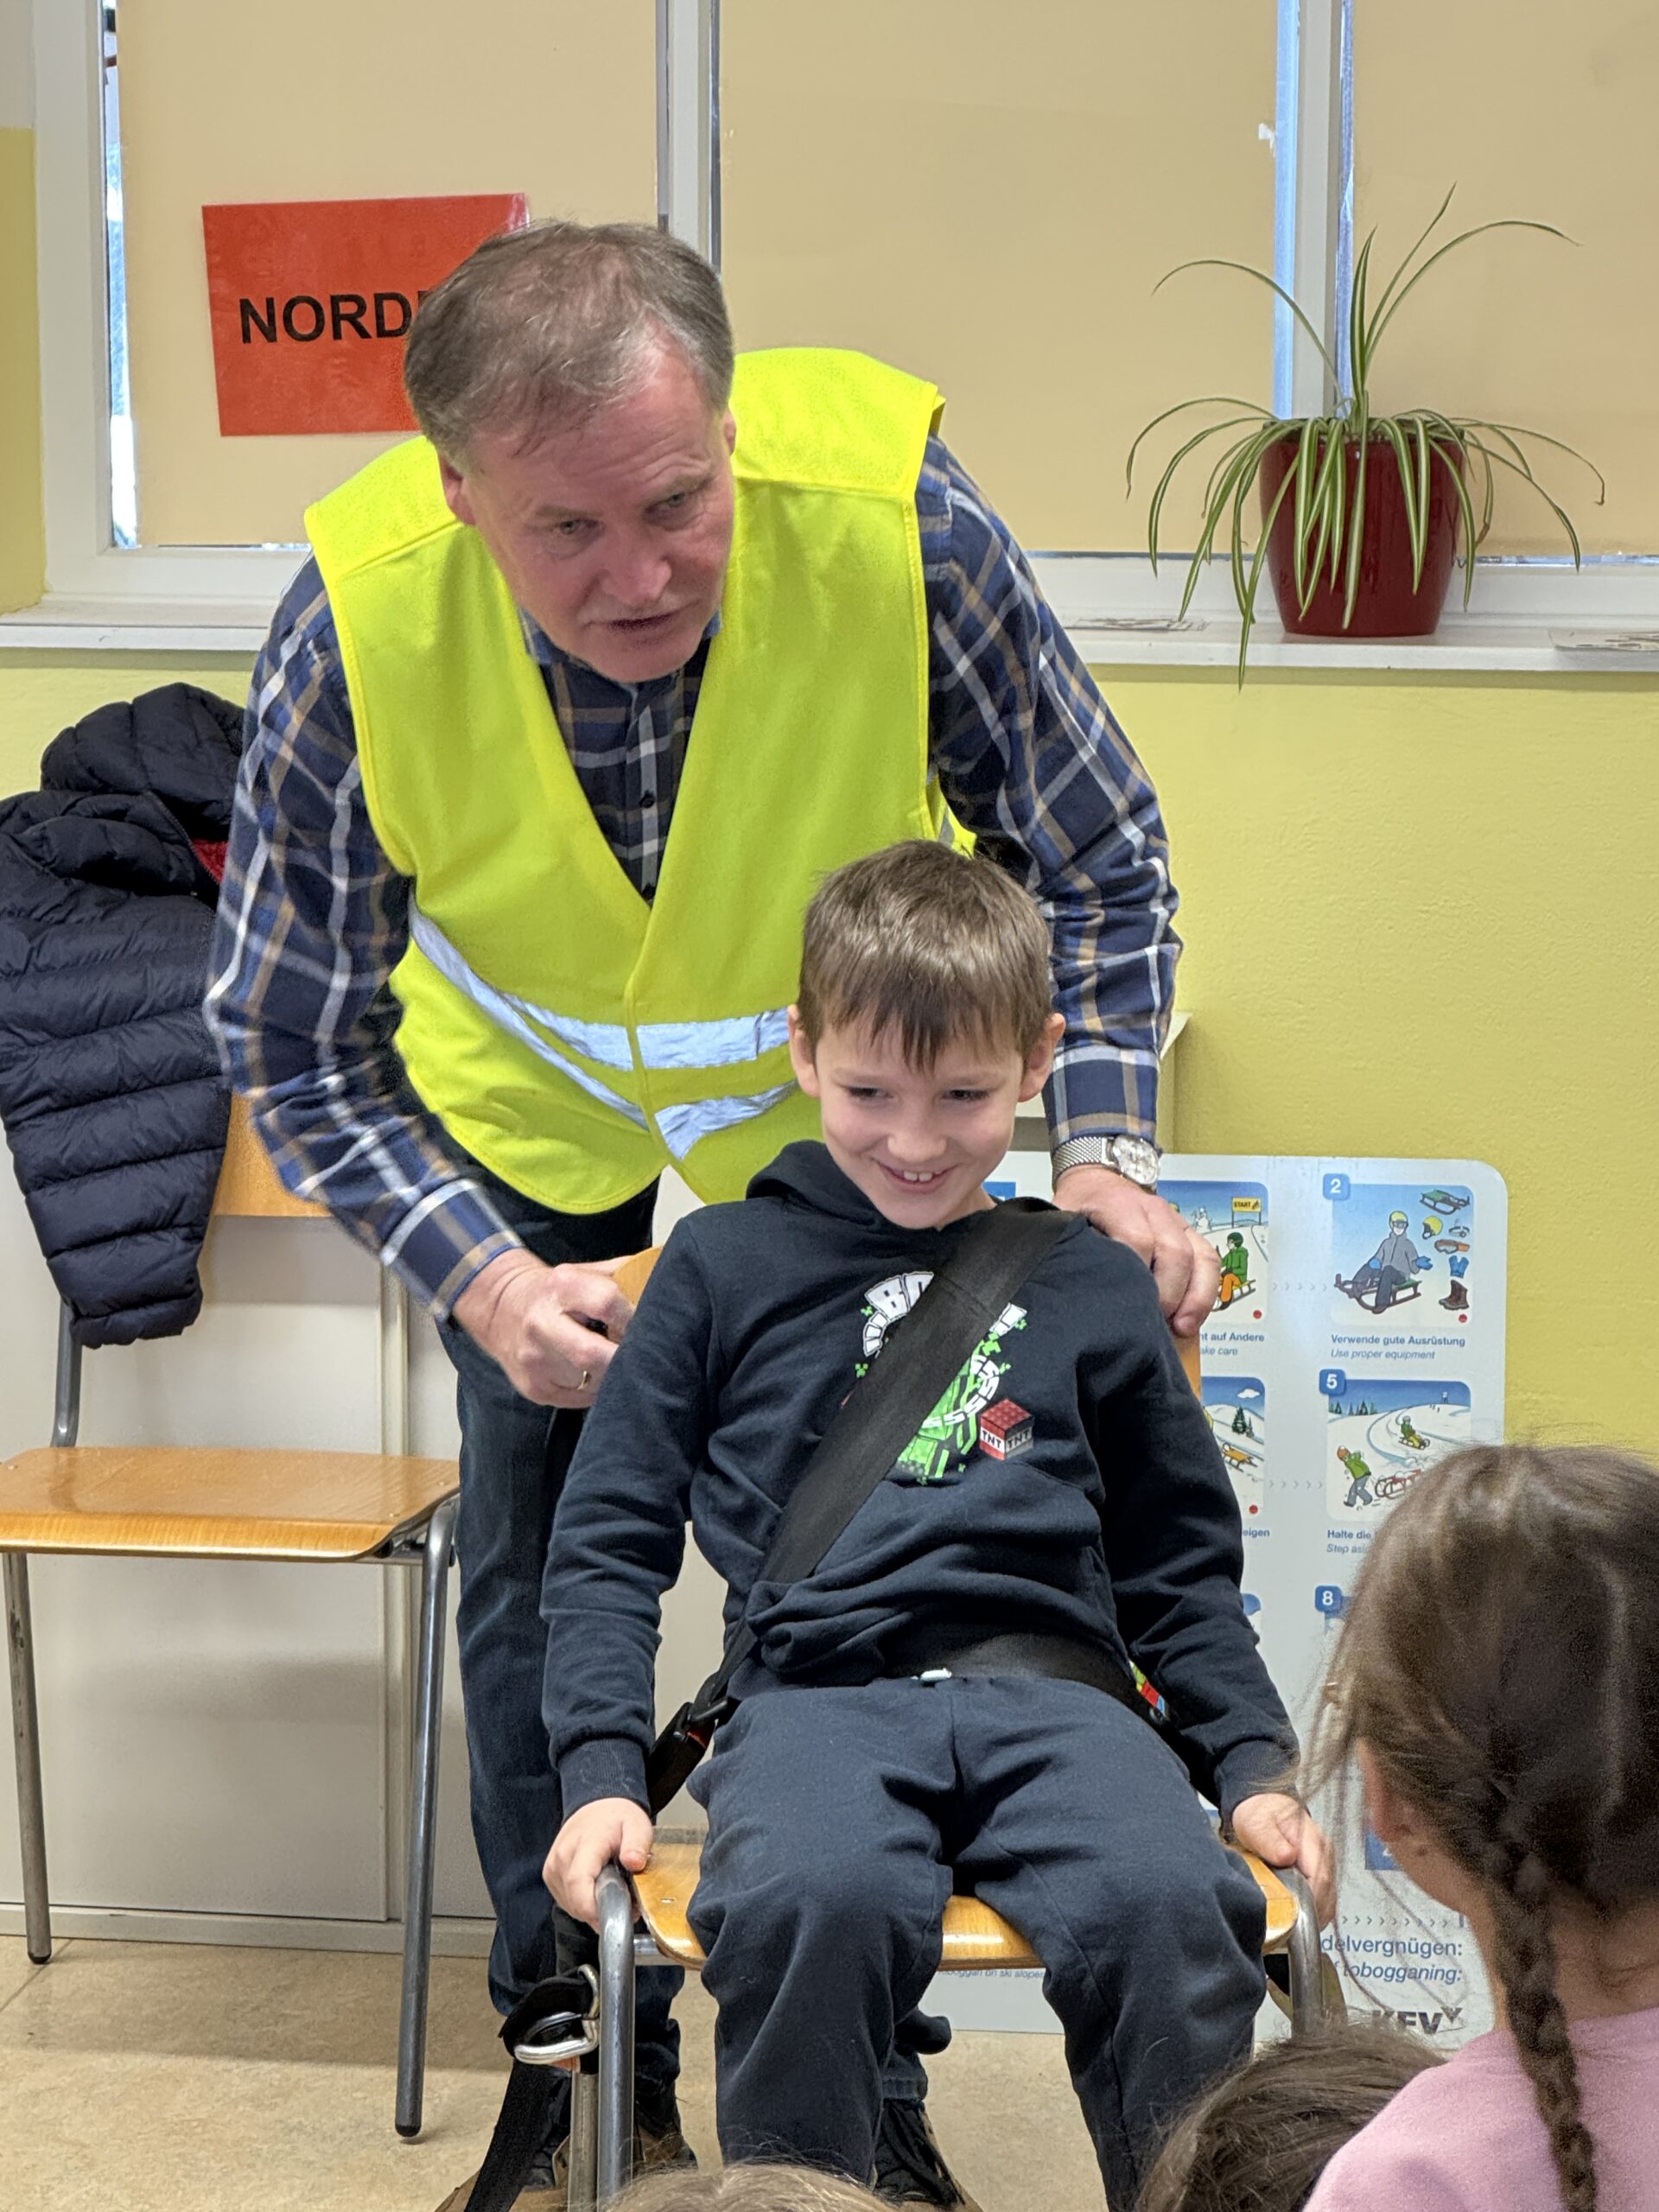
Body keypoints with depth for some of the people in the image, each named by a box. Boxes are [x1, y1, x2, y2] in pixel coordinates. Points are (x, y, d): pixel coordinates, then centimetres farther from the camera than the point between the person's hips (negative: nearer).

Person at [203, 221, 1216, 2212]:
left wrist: (1100, 1150, -27)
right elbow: (297, 1048, -17)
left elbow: (1096, 867, -15)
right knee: (536, 1581, 3)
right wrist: (480, 1279, -30)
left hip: (849, 1115, 0)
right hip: (540, 1135, 1)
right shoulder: (357, 627, -32)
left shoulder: (898, 520, -34)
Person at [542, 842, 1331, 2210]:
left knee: (1172, 1908, -31)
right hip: (820, 1696, -1)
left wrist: (1252, 1764, 11)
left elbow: (1182, 1565, 25)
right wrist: (602, 1773, 0)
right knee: (811, 1904, -35)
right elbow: (610, 1540, 13)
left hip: (1055, 1696, 2)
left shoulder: (1095, 1288, 18)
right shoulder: (724, 1267, 13)